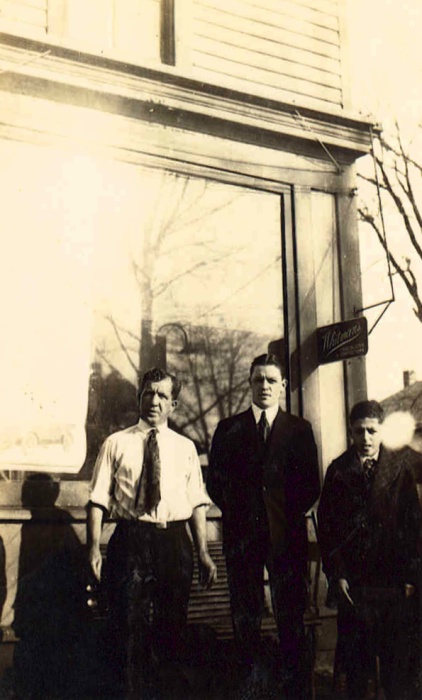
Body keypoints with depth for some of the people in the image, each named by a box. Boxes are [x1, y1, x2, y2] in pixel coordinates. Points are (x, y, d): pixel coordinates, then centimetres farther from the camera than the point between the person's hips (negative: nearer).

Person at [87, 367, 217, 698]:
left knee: (173, 626, 11)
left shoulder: (185, 447, 10)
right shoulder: (117, 443, 5)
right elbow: (99, 499, 0)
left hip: (175, 543, 2)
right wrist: (94, 547, -10)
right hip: (130, 541, -2)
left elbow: (197, 503, 6)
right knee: (129, 625, -1)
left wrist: (203, 554, 0)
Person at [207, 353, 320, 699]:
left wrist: (291, 515, -2)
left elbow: (311, 486, 7)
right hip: (243, 534, 1)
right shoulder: (229, 429, 7)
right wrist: (236, 513, 1)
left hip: (288, 535, 0)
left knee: (291, 616, 3)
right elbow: (215, 482, 8)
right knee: (245, 616, 8)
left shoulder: (300, 429, 7)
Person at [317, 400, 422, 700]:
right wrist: (336, 574, -3)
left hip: (396, 582, 0)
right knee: (356, 662, 9)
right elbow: (326, 526, 3)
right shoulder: (338, 471, 3)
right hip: (354, 582, 1)